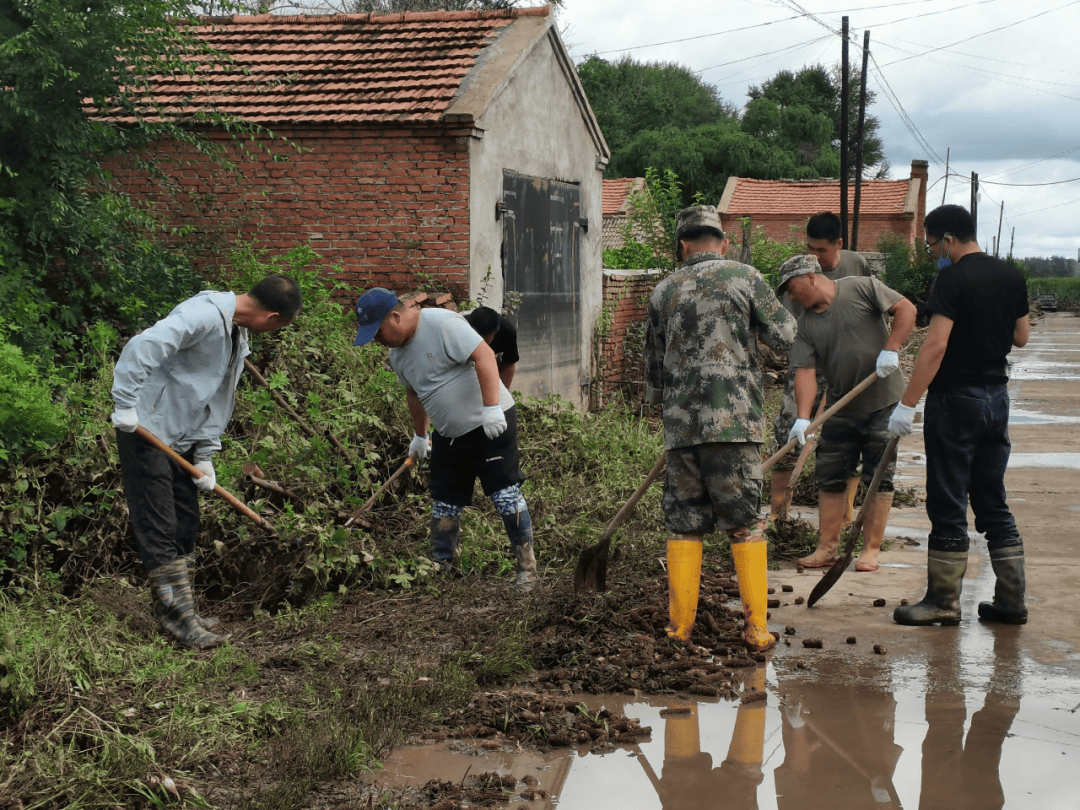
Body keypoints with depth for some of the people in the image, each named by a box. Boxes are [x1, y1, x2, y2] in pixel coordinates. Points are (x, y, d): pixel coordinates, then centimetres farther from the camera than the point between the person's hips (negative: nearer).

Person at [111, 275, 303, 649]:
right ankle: (178, 616, -1)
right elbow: (141, 348, -34)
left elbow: (219, 397, 12)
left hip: (182, 436, 10)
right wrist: (126, 407, -30)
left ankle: (177, 609, 22)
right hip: (146, 430, -10)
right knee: (159, 529, -5)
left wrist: (204, 455, 8)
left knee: (185, 526, 13)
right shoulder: (204, 316, -23)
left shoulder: (237, 332, 8)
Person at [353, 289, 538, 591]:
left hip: (490, 422, -8)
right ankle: (440, 568, 19)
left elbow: (484, 355, -26)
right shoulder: (397, 353, 8)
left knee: (505, 496, -8)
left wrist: (491, 407, -32)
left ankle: (527, 566, 4)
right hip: (448, 435, 8)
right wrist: (420, 435, 33)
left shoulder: (442, 324, -19)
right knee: (445, 505, 8)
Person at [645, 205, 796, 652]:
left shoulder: (664, 291, 12)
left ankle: (681, 626, 10)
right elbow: (783, 337, 1)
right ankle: (756, 627, 4)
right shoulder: (744, 277, 2)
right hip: (734, 421, -2)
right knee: (745, 525, 4)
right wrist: (766, 312, 21)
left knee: (683, 526, 9)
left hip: (681, 426, 2)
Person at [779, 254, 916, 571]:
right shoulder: (805, 324, 3)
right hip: (841, 410, 5)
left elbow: (906, 309, -7)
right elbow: (805, 372, -6)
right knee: (830, 479, 4)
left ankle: (871, 550, 4)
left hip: (883, 403, -4)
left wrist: (890, 349, -19)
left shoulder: (861, 288, -6)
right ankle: (827, 547, 11)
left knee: (879, 478, -1)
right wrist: (803, 418, -19)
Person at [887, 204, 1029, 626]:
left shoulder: (954, 279, -15)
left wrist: (906, 403, -24)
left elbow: (935, 344, -23)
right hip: (997, 398, 7)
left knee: (948, 505, 0)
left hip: (955, 400, -7)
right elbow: (1021, 336, 18)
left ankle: (943, 601, 6)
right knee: (993, 502, 13)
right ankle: (1012, 600, 15)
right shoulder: (1011, 277, 8)